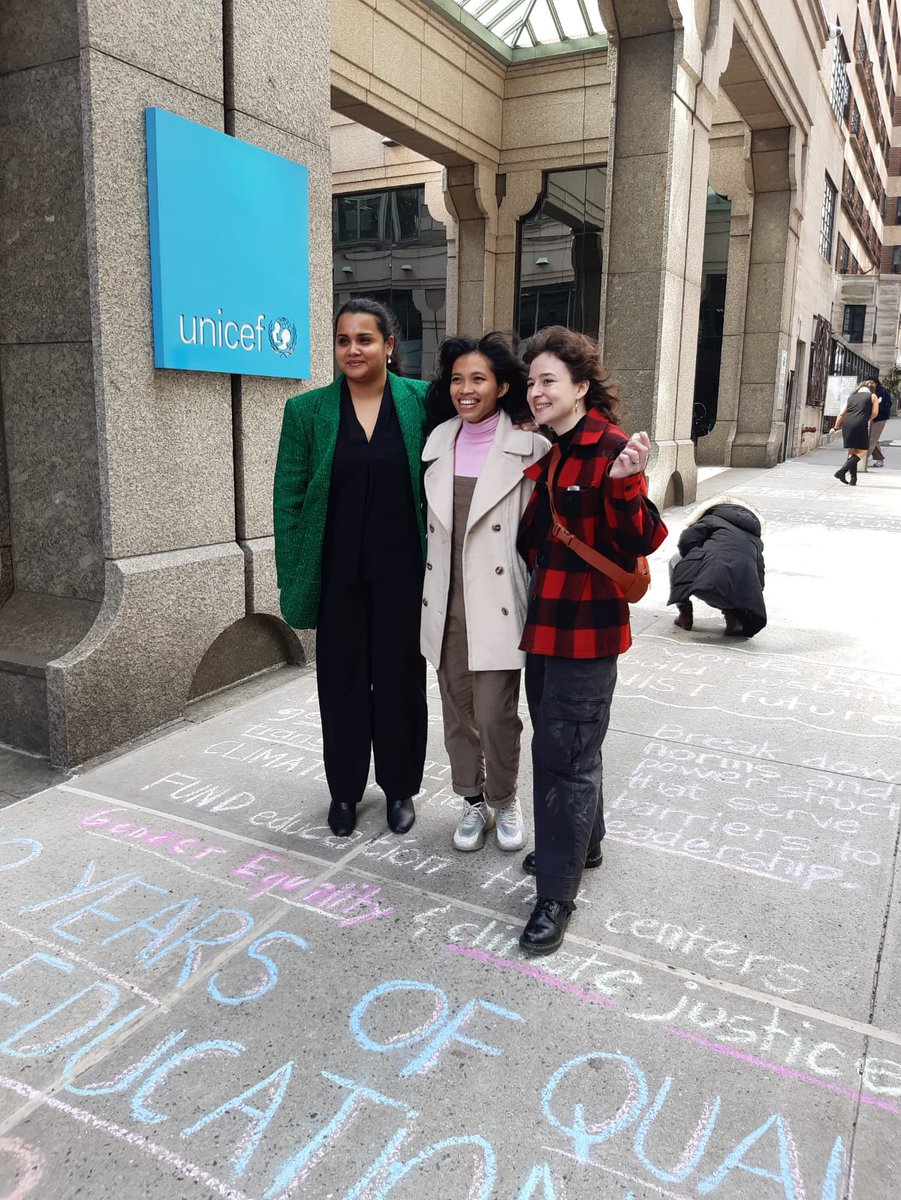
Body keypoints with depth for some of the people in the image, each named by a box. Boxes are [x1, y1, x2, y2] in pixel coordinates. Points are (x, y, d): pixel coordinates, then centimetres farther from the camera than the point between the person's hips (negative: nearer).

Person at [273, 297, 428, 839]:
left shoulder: (422, 401, -2)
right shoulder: (308, 410, -1)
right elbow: (288, 499, 0)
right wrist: (294, 581, -4)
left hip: (402, 571, 0)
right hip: (339, 574, 1)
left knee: (400, 678, 10)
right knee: (342, 682, 11)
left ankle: (400, 787, 30)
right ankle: (345, 790, 30)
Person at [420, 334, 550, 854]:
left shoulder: (528, 447, -6)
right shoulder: (438, 442, 9)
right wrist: (426, 591, 12)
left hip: (498, 603, -4)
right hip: (446, 601, 5)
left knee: (496, 714, -1)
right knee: (458, 712, 13)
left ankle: (505, 800, 25)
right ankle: (474, 800, 32)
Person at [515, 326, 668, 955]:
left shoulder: (610, 451, -14)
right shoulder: (542, 450, 10)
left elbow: (640, 541, -20)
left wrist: (625, 485, -34)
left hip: (587, 628, -8)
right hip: (543, 621, 8)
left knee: (565, 755, -3)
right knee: (559, 742, 20)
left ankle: (557, 896, 9)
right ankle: (582, 843, 41)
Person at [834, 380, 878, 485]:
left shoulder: (851, 397, 22)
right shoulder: (872, 396, 13)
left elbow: (841, 414, 16)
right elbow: (874, 413, 7)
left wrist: (836, 427, 23)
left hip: (846, 424, 5)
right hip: (860, 425, -5)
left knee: (852, 451, 13)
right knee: (862, 451, 4)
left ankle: (853, 479, 8)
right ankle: (842, 471, -12)